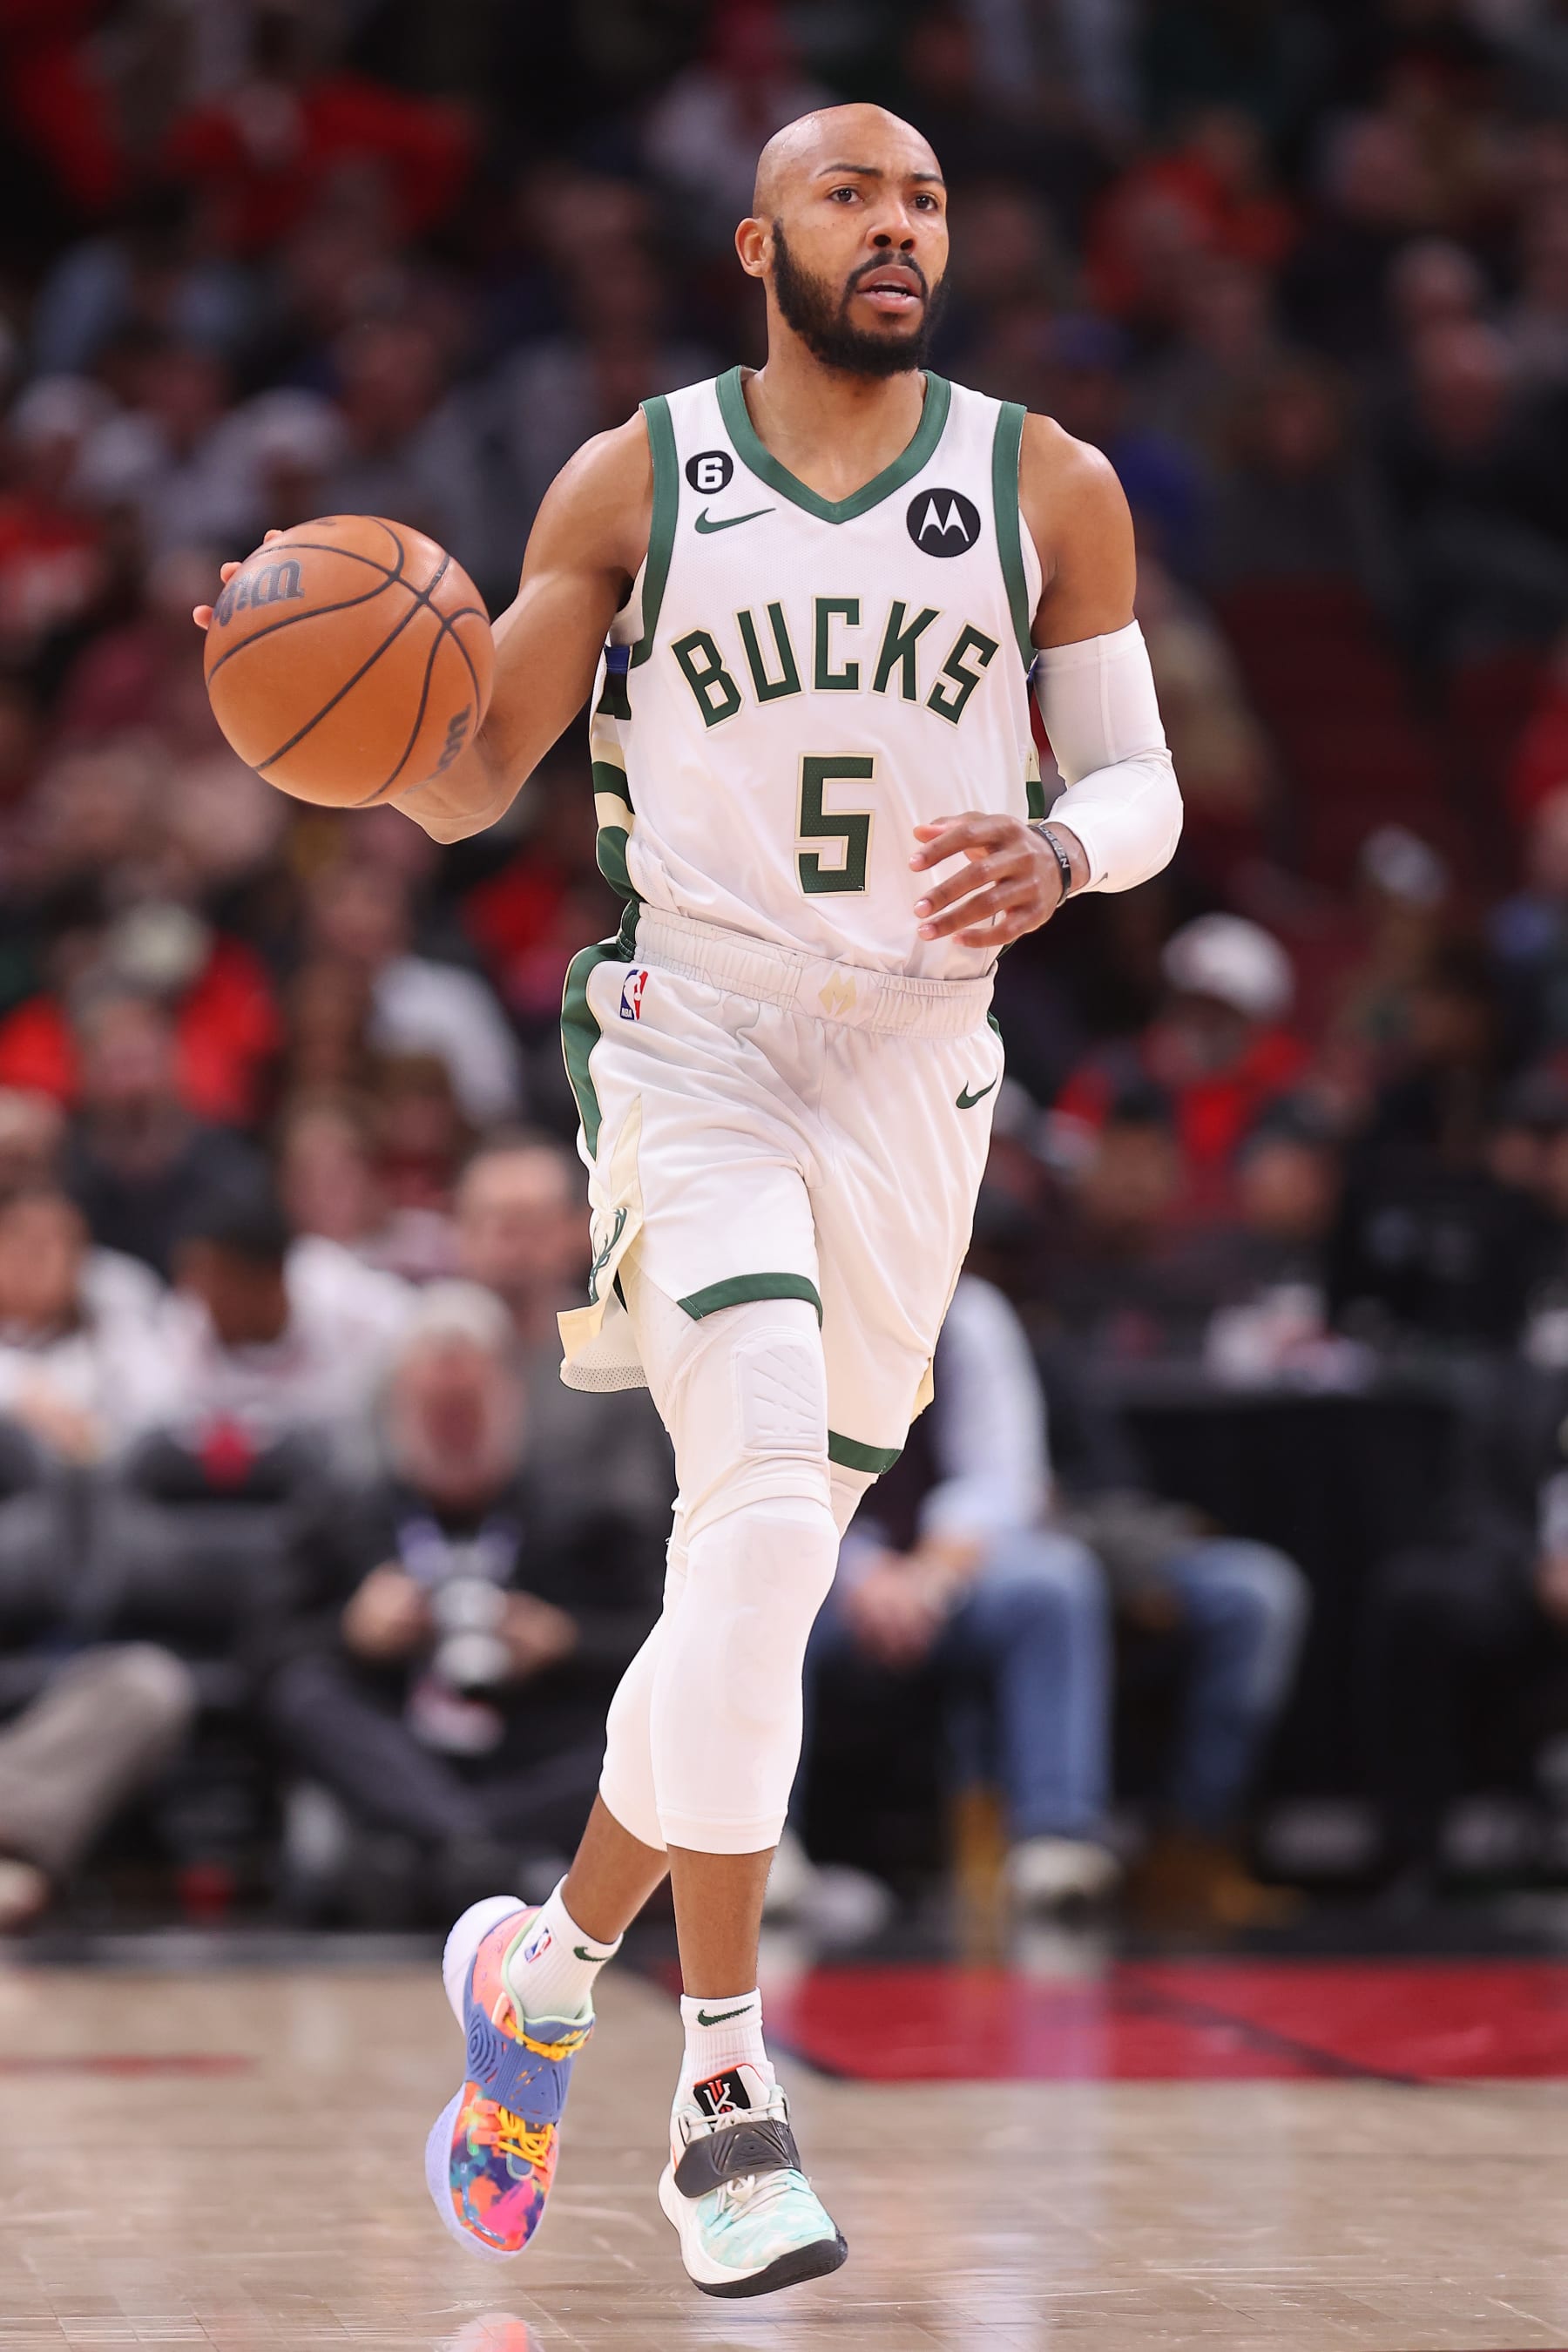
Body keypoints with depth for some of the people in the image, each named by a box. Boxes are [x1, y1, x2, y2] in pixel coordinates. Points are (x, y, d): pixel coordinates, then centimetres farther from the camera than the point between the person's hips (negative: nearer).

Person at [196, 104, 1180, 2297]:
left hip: (920, 1071, 3)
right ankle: (725, 2085, -20)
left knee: (762, 1574, 8)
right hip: (694, 1044, -3)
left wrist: (1053, 852, -15)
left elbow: (1141, 782, 8)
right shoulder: (633, 483, 1)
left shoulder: (1048, 488, 5)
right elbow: (468, 785, 4)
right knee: (761, 1517, -23)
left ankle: (552, 1962, 31)